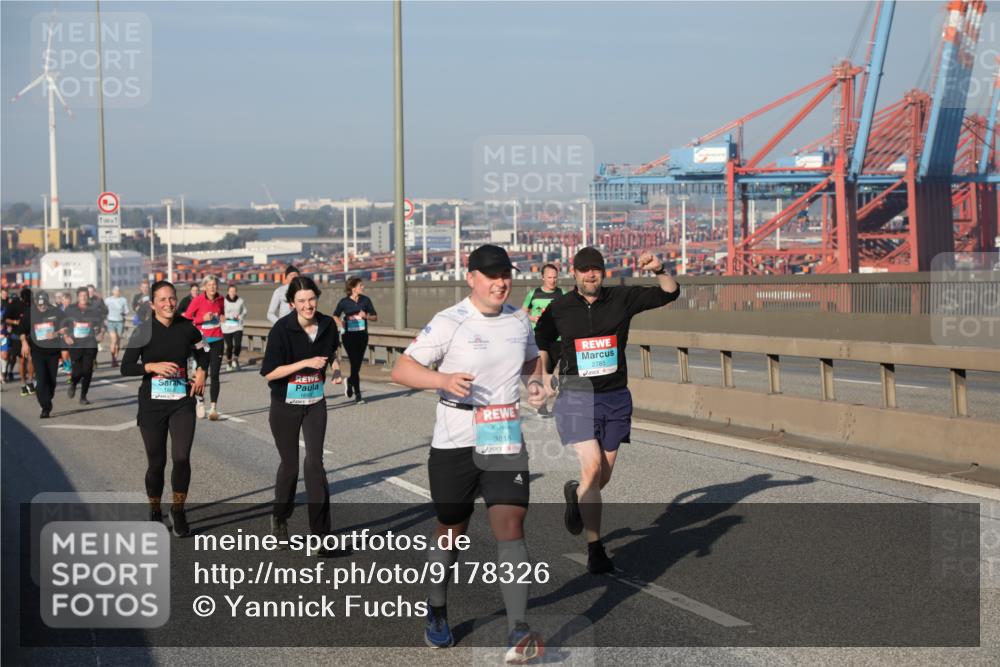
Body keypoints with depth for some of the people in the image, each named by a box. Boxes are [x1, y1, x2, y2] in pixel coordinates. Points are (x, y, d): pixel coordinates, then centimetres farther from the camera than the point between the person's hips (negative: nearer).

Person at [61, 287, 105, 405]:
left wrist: (101, 333, -7)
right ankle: (73, 384, 32)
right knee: (77, 371, -5)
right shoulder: (70, 310, 2)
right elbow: (62, 325, 9)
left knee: (87, 371, -2)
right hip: (75, 345, -1)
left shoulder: (95, 310, 3)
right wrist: (65, 336, -5)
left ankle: (83, 397, 11)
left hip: (90, 345, 1)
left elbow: (102, 323, 11)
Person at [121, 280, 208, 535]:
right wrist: (153, 366, -23)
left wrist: (201, 373, 2)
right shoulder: (144, 331, -7)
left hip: (182, 403, 1)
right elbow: (126, 367, -9)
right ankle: (155, 512, 28)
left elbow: (202, 353, 20)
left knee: (182, 458, -11)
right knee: (156, 462, 6)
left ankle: (178, 510, 10)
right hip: (152, 405, -1)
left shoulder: (186, 327, 1)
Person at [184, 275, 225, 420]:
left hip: (217, 340, 2)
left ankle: (214, 407, -2)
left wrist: (222, 317, 2)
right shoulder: (197, 300, -9)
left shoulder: (220, 299, 3)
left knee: (214, 374, -4)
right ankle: (201, 403, 23)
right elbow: (186, 318, -7)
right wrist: (203, 318, -18)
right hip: (202, 340, -2)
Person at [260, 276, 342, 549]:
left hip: (315, 403, 2)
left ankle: (320, 533, -7)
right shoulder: (282, 329, -18)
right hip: (285, 404, -2)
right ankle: (280, 517, 36)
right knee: (290, 464, 9)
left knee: (314, 462, -10)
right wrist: (306, 363, -26)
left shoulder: (327, 324, -6)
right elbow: (269, 373, -19)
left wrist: (335, 367, -4)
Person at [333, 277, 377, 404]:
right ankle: (357, 394, 2)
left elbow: (375, 317, 6)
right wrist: (340, 323, -9)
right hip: (349, 336, -3)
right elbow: (335, 316, 12)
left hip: (362, 335, 3)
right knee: (355, 363, -9)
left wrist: (366, 316, -15)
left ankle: (350, 381, 39)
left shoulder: (365, 300, 2)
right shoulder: (344, 302, -4)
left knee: (358, 364, 9)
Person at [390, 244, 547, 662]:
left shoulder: (519, 320, 6)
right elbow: (401, 369, -12)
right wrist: (443, 379, -30)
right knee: (451, 531, 12)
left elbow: (531, 360, 26)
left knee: (510, 526, -13)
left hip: (505, 441, 3)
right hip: (454, 444, -2)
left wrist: (534, 383, 4)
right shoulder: (450, 323, -10)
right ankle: (436, 613, 36)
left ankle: (518, 632, -17)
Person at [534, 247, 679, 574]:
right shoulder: (559, 308, 0)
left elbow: (669, 293, -2)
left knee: (604, 475, 10)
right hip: (577, 397, -3)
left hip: (616, 398, 3)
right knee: (592, 467, -17)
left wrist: (659, 270, -19)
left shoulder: (622, 299, 1)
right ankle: (595, 548, -10)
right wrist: (541, 375, 7)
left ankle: (575, 494, 46)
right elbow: (538, 344, 16)